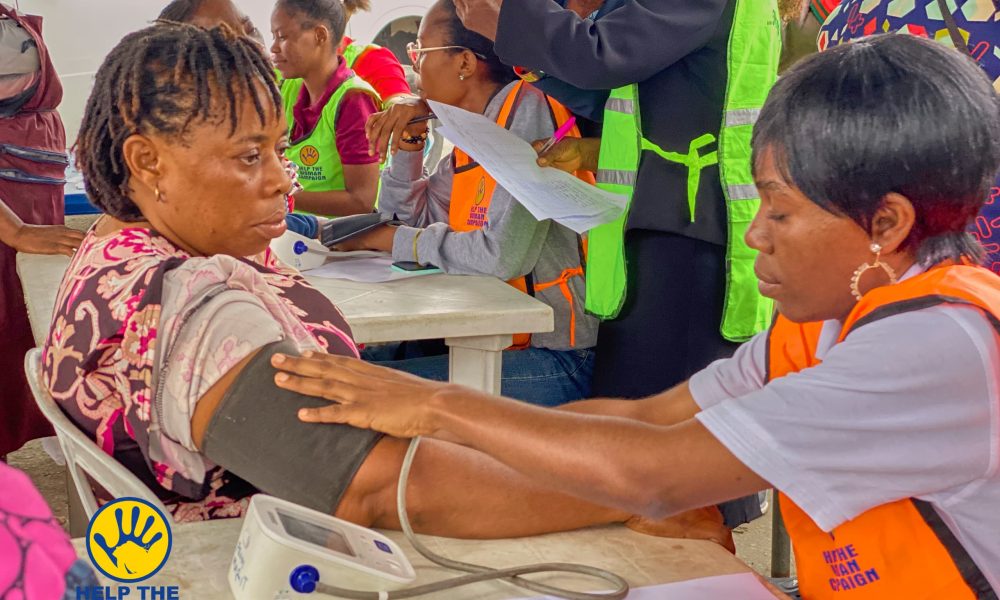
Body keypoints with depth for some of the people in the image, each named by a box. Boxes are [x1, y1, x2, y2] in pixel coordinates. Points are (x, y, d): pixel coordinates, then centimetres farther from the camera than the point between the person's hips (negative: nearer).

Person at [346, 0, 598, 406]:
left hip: (557, 355, -9)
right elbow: (410, 218, 22)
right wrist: (410, 139, 6)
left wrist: (396, 241, -10)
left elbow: (503, 254, -24)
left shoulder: (529, 110, -15)